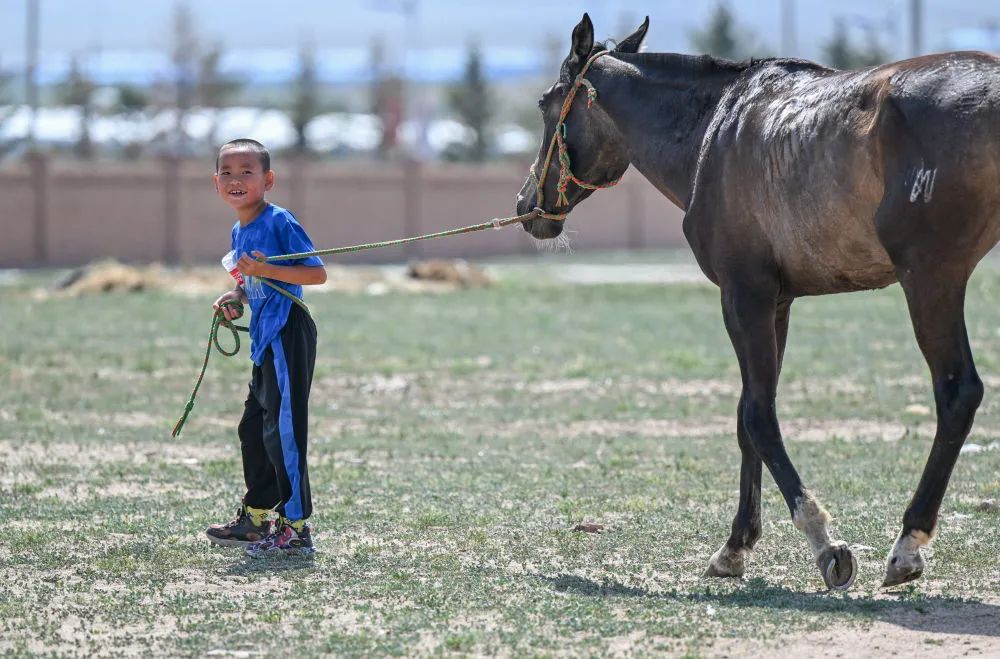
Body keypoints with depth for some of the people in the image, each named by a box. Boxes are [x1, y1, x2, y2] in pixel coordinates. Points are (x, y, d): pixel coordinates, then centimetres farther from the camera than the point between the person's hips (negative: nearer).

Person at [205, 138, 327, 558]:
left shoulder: (279, 222, -13)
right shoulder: (239, 232, 14)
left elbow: (317, 274, -18)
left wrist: (267, 270, -26)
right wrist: (237, 297, 7)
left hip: (289, 335, -10)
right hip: (265, 340, 10)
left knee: (283, 429, -9)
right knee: (254, 427, 17)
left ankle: (296, 527, -5)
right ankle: (256, 518, 30)